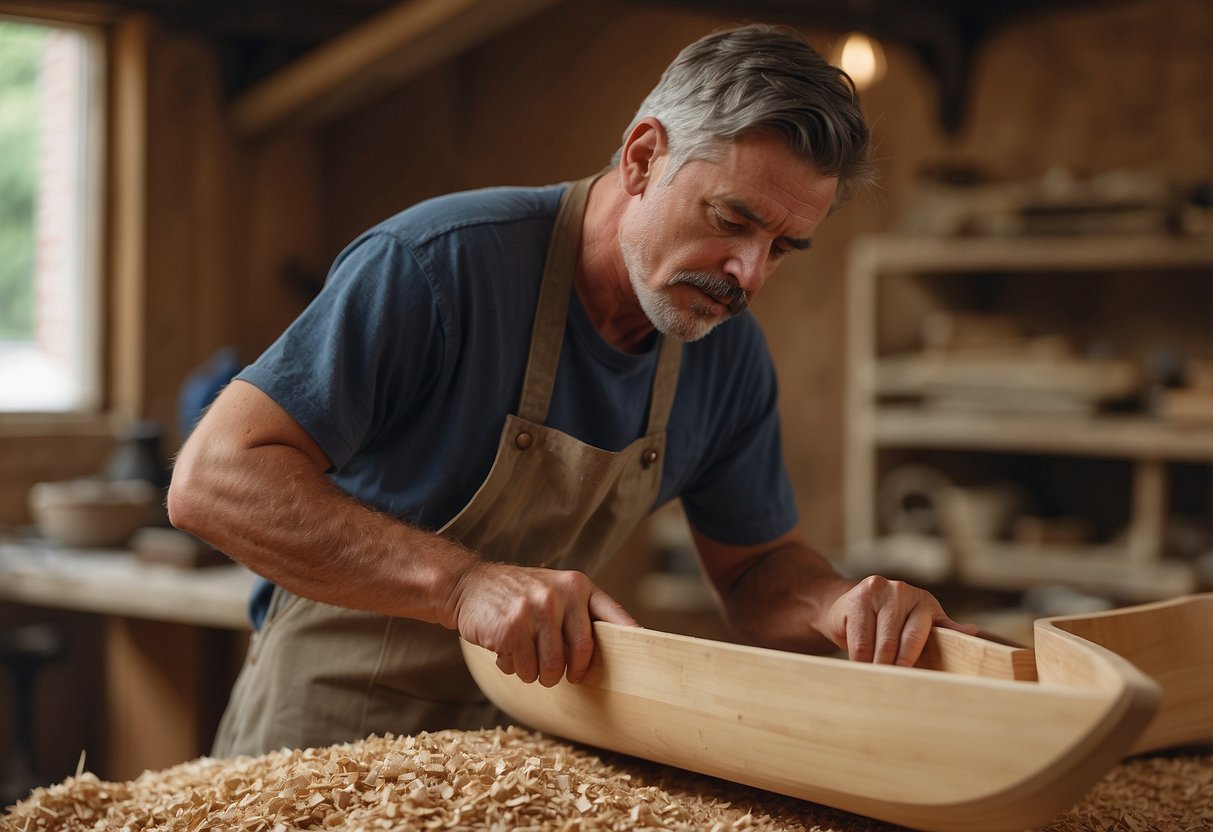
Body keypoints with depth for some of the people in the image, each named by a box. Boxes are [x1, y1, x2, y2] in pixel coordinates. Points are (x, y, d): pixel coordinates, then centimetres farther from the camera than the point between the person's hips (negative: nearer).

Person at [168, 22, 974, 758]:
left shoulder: (729, 352, -2)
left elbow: (758, 566, 9)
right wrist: (464, 583, -35)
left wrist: (839, 606, -14)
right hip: (329, 731, -5)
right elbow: (214, 477, -25)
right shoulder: (440, 262, -21)